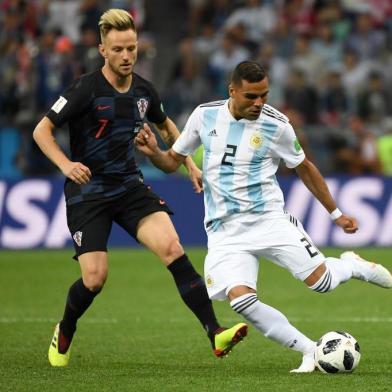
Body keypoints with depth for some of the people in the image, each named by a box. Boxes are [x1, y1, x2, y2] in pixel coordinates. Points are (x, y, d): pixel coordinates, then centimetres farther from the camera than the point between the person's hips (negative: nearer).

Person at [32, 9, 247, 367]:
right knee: (95, 277, -11)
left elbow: (166, 126, 25)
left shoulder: (143, 91, 3)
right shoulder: (86, 89, -13)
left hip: (129, 186, 4)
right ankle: (64, 335, 23)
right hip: (88, 192, -4)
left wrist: (190, 165, 16)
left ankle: (216, 334, -24)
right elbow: (42, 130, -11)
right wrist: (65, 164, -27)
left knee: (172, 247, -18)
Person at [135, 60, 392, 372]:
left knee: (320, 281, -12)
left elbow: (305, 168, 10)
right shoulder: (205, 115, 0)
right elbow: (172, 161, 12)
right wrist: (153, 152, -11)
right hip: (225, 231, 1)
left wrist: (336, 213, 14)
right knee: (240, 298, -24)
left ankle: (353, 266, 27)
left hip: (268, 218, -1)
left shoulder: (276, 125, -6)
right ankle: (310, 351, -9)